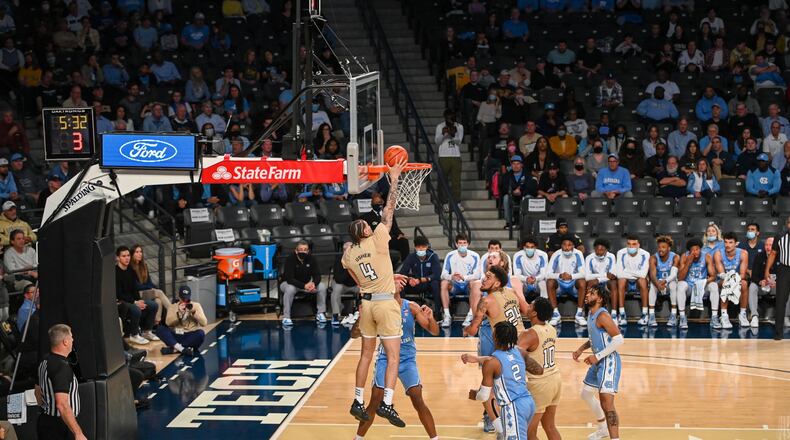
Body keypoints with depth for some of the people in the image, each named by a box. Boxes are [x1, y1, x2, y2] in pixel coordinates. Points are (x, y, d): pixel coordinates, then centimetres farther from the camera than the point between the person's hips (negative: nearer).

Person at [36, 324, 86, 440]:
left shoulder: (44, 362, 9)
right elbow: (62, 404, -27)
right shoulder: (62, 367, -21)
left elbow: (38, 392, 21)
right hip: (60, 426, -10)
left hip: (45, 421, 10)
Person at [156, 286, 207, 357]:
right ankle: (181, 349, -37)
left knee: (201, 333, -33)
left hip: (190, 336, -1)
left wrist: (194, 312, -16)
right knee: (160, 329, -24)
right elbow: (168, 322, -9)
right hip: (175, 336, 1)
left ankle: (172, 349, -31)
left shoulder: (196, 305, 6)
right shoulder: (173, 307, 8)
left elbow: (204, 323, -5)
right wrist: (179, 312, -19)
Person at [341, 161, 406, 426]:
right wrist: (394, 179, 0)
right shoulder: (377, 240, -11)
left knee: (366, 354, 16)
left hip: (366, 303, 5)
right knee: (393, 356, -4)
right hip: (385, 303, -5)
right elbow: (389, 208, -7)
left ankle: (358, 402, 18)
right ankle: (387, 403, -16)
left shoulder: (348, 253, 4)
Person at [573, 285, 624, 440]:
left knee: (606, 402, -19)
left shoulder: (602, 316, -20)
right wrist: (581, 349, 11)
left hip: (609, 362, -11)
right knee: (586, 394, 26)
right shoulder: (592, 314, 9)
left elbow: (619, 339, -25)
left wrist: (597, 356, -24)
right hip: (598, 362, 11)